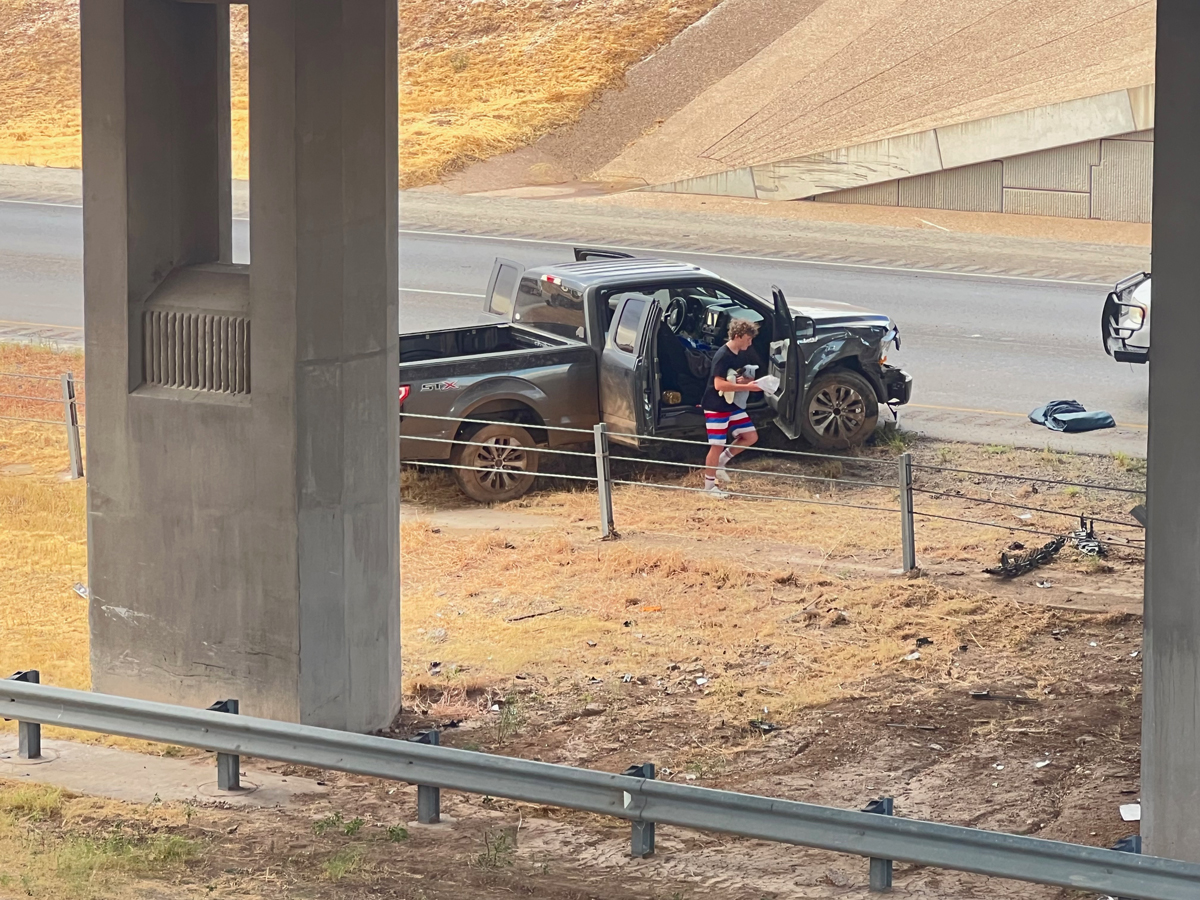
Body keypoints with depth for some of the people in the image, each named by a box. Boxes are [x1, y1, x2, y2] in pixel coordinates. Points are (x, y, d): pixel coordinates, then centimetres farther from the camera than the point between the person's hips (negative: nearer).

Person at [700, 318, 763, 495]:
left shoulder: (743, 354, 5)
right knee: (717, 446, -4)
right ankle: (709, 486, 8)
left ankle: (721, 461, 21)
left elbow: (746, 376, 16)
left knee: (751, 437, 8)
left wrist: (746, 380, -10)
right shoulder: (722, 356, -22)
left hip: (733, 405, 8)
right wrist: (747, 386, -29)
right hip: (717, 407, -8)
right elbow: (719, 384, -29)